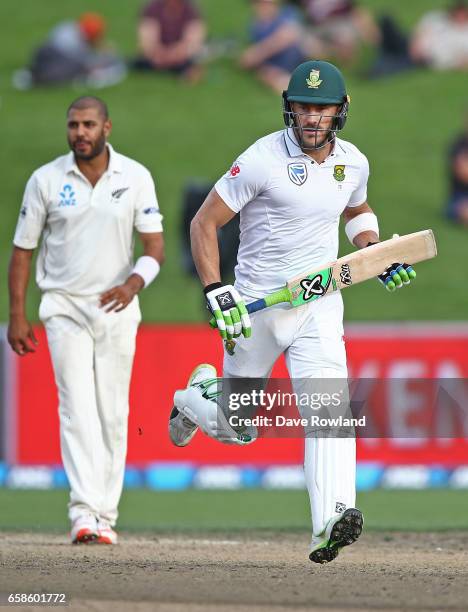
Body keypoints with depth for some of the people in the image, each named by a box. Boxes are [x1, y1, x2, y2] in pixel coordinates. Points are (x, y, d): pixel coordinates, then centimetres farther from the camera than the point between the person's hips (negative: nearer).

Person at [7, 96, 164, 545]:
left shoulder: (135, 177, -1)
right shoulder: (46, 180, -2)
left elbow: (155, 246, -4)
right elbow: (22, 250, 3)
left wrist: (133, 284, -24)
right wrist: (17, 317, -3)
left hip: (116, 307, 1)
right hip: (64, 307, -1)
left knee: (112, 414, 3)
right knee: (78, 408, -13)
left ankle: (105, 516, 10)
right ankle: (84, 513, -21)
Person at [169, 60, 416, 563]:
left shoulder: (353, 163, 2)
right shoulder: (263, 159, -14)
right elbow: (204, 223, -10)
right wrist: (216, 293, -21)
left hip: (319, 308, 3)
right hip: (256, 307, -3)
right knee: (235, 429, 9)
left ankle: (331, 523, -29)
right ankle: (196, 397, 44)